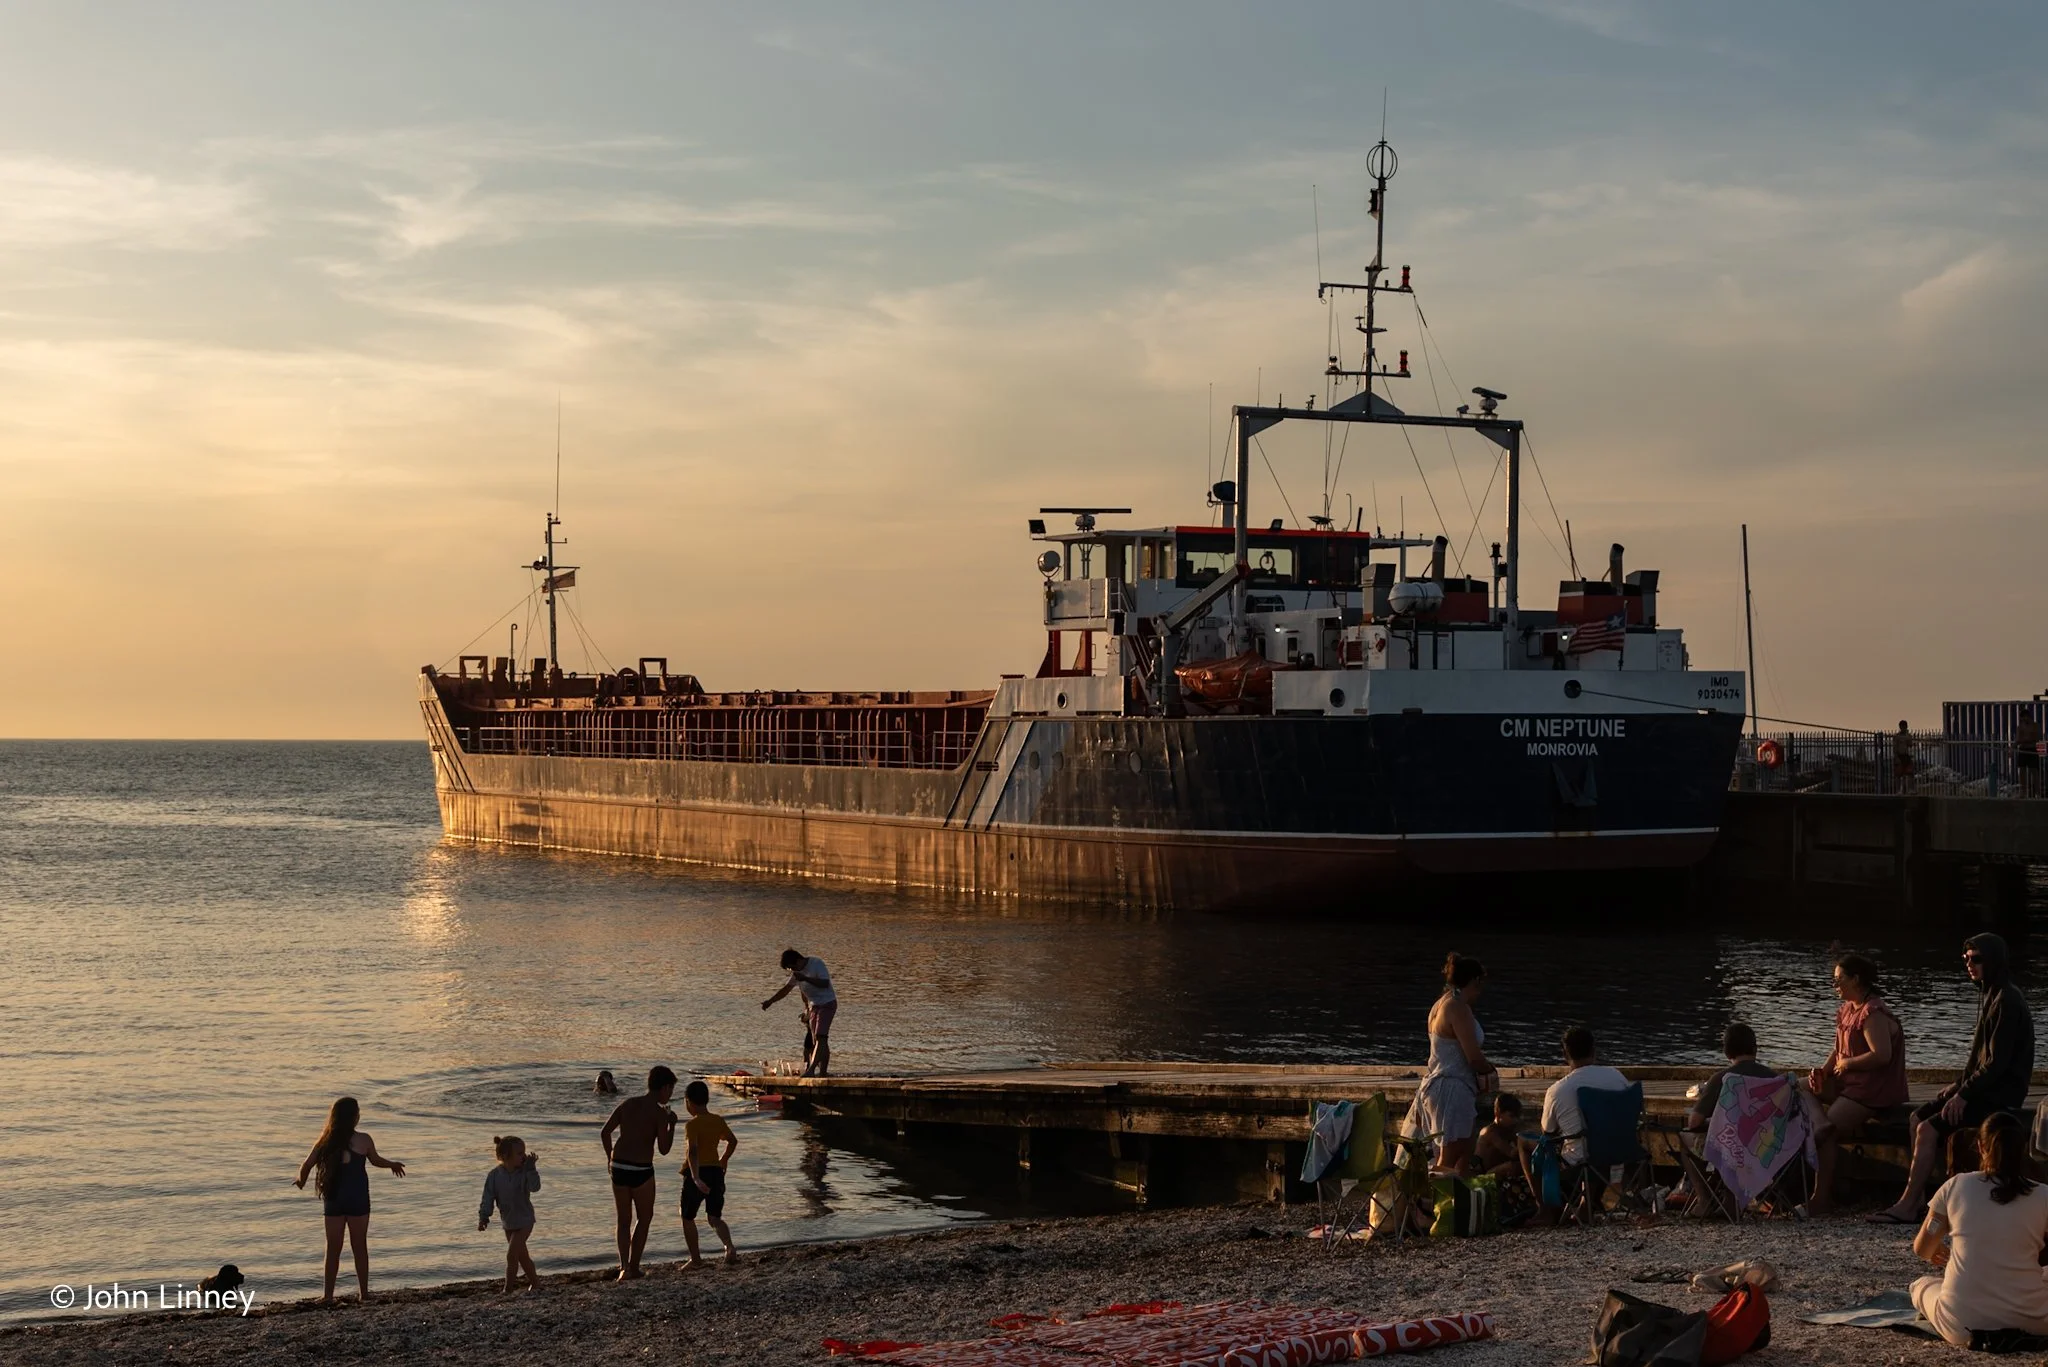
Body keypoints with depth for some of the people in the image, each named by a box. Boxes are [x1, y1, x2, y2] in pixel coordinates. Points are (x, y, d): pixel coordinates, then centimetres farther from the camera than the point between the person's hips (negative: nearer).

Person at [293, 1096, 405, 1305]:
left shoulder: (326, 1141, -4)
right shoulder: (363, 1139, -9)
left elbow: (306, 1166, -3)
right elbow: (376, 1161, 8)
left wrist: (302, 1181, 19)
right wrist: (393, 1164, 29)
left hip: (333, 1200, 2)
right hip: (357, 1200, -2)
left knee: (333, 1249, 9)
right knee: (360, 1247, 10)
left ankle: (328, 1295, 8)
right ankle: (363, 1293, 14)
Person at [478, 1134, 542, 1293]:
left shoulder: (524, 1173, -13)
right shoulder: (494, 1175, -8)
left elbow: (534, 1187, -28)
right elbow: (488, 1197, -4)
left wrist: (531, 1168, -30)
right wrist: (483, 1217, -11)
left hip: (524, 1220, -4)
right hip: (508, 1222, 4)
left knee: (511, 1255, -12)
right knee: (522, 1256, 15)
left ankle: (508, 1289, -3)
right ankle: (535, 1283, 31)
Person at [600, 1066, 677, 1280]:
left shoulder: (627, 1104, 8)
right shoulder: (659, 1113, -9)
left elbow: (604, 1132, 10)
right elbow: (664, 1149, -9)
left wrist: (610, 1157, 24)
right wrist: (672, 1124, 4)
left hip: (618, 1167, 5)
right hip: (641, 1170, -5)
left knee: (624, 1220, 14)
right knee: (644, 1218, 15)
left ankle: (624, 1267, 0)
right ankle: (634, 1266, 15)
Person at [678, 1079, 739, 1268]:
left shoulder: (692, 1125, -13)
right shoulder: (719, 1121, 7)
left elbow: (692, 1152, -25)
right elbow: (733, 1141, 21)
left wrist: (696, 1178, -33)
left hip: (697, 1174, -5)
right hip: (716, 1172, 5)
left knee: (687, 1217, 14)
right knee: (715, 1218, 10)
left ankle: (696, 1259, 16)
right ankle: (730, 1248, -16)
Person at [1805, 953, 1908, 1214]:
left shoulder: (1873, 1014, -19)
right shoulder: (1848, 1009, 12)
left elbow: (1881, 1055, -29)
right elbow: (1839, 1049, 19)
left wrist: (1847, 1063, -16)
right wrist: (1824, 1070, 0)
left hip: (1873, 1089, -11)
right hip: (1848, 1081, 11)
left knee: (1823, 1134, -21)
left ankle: (1821, 1200, -16)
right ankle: (1833, 1148, -3)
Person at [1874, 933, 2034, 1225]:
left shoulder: (2007, 1003, -17)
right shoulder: (1990, 996, 15)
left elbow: (1998, 1062, -22)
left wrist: (1964, 1094, -19)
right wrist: (1960, 1084, 9)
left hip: (1999, 1097, -10)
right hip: (1984, 1089, 10)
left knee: (1929, 1130, -19)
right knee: (1918, 1117, 4)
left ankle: (1906, 1207, -17)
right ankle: (1918, 1199, 1)